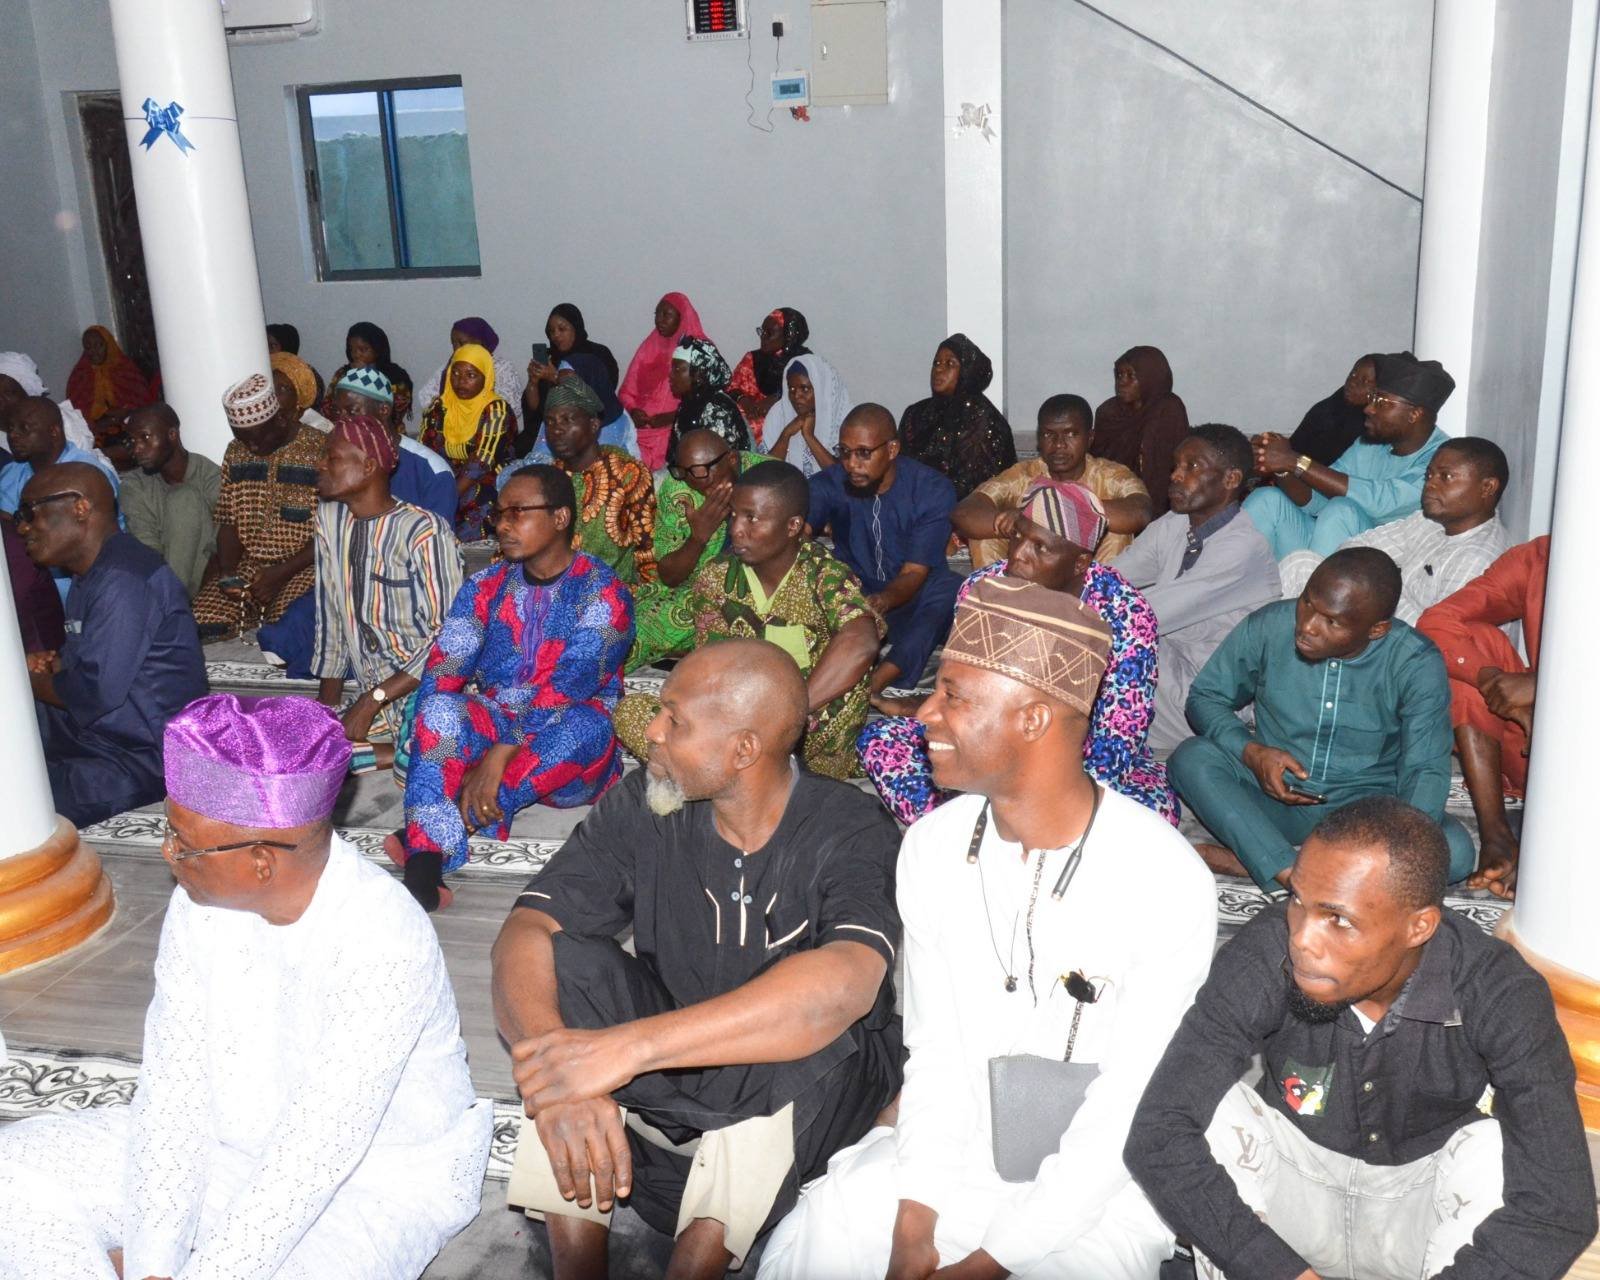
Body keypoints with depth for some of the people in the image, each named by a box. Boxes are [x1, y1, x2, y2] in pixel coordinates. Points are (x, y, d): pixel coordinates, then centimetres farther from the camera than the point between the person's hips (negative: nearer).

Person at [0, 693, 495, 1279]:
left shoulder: (381, 943, -30)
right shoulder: (201, 900, -10)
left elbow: (317, 1155, -29)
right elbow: (173, 1081, -10)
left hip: (372, 1177, -6)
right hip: (231, 1143, 6)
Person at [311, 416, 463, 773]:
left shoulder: (424, 531, -16)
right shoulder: (329, 518, 5)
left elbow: (448, 635, -17)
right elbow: (331, 612, 12)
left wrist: (372, 700, -18)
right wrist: (328, 694, 8)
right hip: (375, 696, 8)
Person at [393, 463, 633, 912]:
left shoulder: (603, 594, -8)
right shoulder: (486, 587, 8)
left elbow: (569, 686, -20)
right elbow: (442, 671, -1)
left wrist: (497, 757, -30)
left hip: (566, 755, -3)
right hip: (490, 729, 3)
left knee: (583, 726, -36)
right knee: (442, 713, -28)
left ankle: (434, 831, -31)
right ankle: (423, 875, -38)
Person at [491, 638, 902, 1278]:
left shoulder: (849, 832, -21)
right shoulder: (642, 808, -10)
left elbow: (844, 984, -39)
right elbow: (525, 932, -17)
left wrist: (629, 1046, -48)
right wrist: (552, 1070, -39)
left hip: (808, 1089, -3)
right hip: (669, 1064, 4)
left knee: (802, 1044, -35)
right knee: (558, 967, -21)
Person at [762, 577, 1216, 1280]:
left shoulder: (1166, 884, -21)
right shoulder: (932, 848, -5)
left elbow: (1125, 1114, -17)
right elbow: (935, 1052, -1)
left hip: (1098, 1180, -3)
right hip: (956, 1146, 3)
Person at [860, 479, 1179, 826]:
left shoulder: (1126, 615, -22)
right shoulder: (981, 588, -13)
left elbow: (1116, 743, -22)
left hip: (1085, 762, -3)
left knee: (1157, 807, -35)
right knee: (878, 740, -13)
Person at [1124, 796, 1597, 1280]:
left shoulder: (1500, 994, -26)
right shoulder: (1263, 957, -26)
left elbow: (1560, 1207, -32)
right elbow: (1157, 1136, -30)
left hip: (1425, 1215, 0)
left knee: (1494, 1149, -28)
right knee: (1216, 1109, -27)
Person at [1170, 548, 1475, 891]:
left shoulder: (1417, 665, -14)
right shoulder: (1269, 626, -12)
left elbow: (1424, 770, -16)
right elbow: (1205, 696, 0)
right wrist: (1251, 752, -20)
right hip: (1274, 797, 1)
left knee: (1455, 849, -30)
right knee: (1191, 757, -26)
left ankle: (1251, 862, -30)